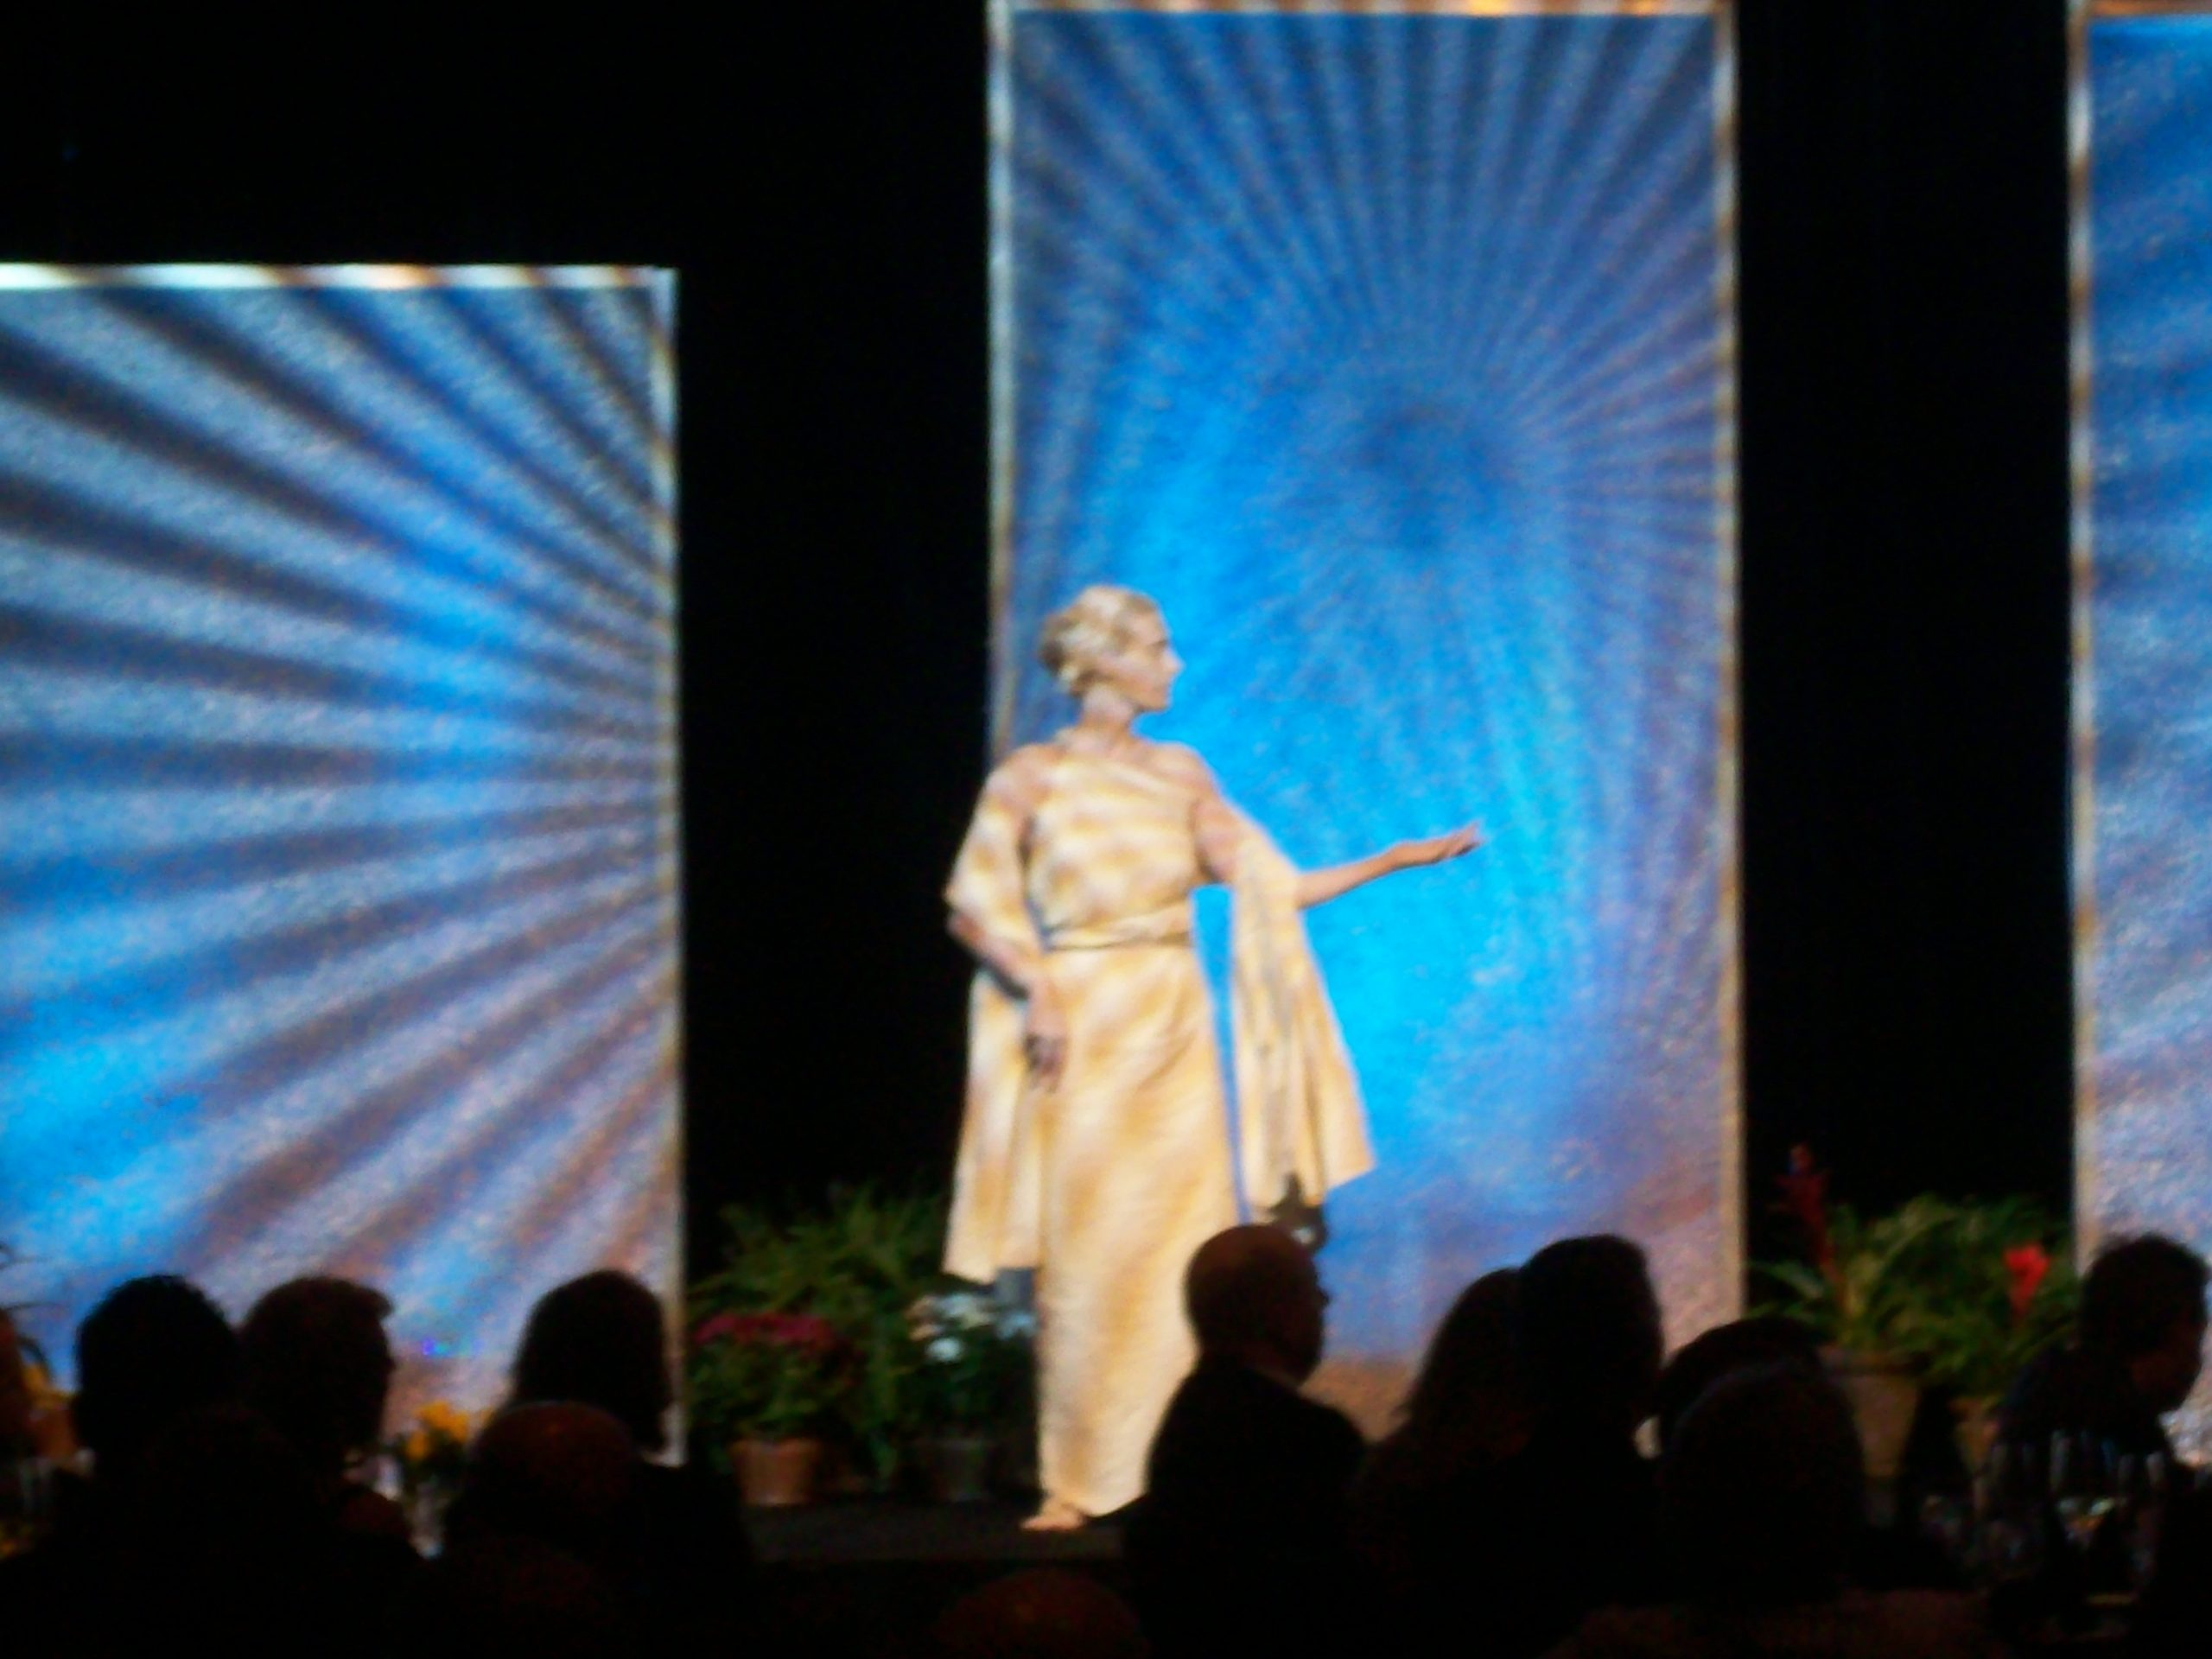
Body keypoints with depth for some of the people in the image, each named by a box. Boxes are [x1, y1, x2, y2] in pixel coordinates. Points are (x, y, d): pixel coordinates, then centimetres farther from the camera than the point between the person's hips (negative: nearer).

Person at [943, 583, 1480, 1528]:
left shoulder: (1180, 776, 11)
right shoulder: (1030, 778, 0)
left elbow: (1268, 886, 8)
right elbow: (975, 906, -3)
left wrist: (1397, 859, 3)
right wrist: (1037, 992, -16)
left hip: (1172, 1036, 4)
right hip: (1082, 1035, -4)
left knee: (1181, 1255, -1)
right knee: (1085, 1263, -4)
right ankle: (1076, 1481, 2)